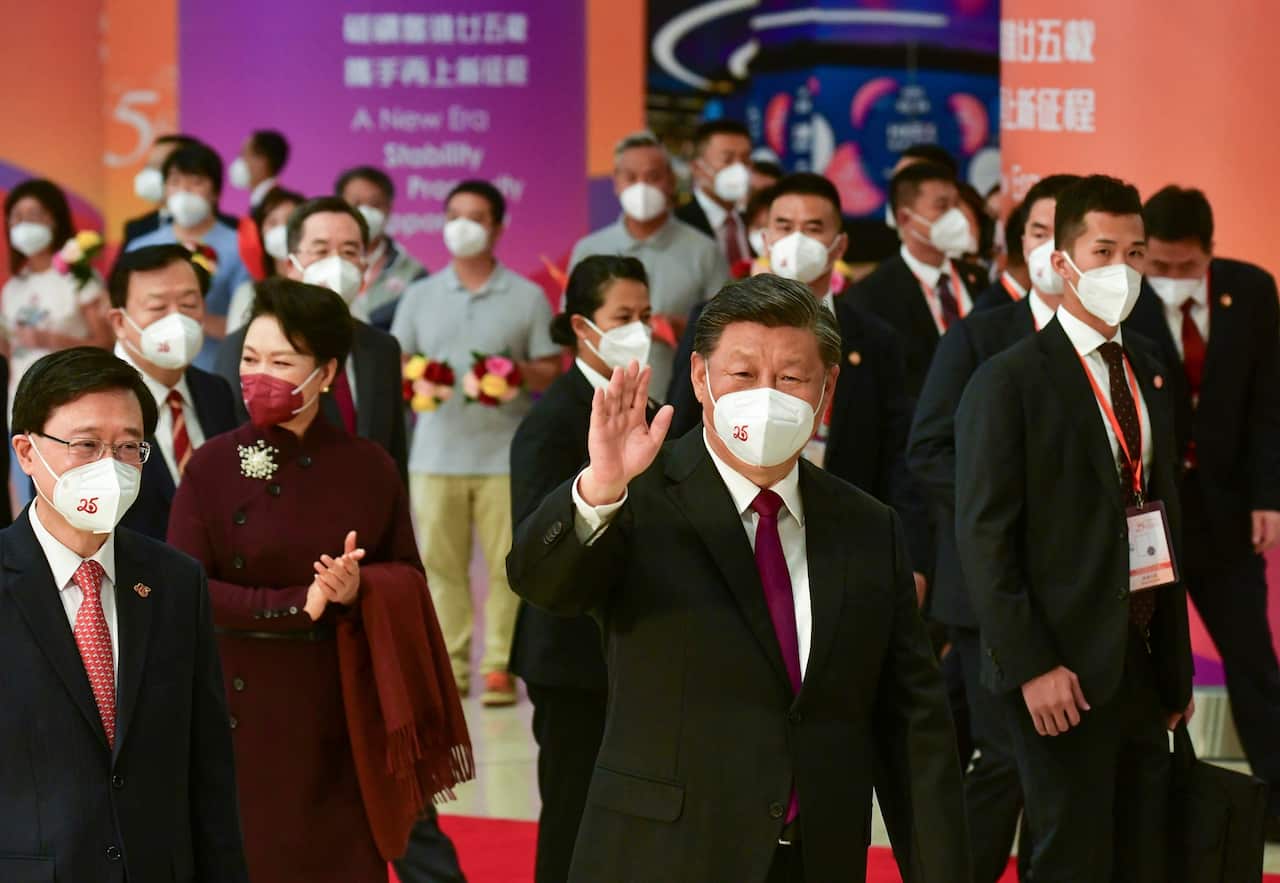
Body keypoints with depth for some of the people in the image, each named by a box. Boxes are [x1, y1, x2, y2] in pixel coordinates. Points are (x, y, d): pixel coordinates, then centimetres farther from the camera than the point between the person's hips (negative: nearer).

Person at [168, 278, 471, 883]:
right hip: (242, 703, -1)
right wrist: (297, 603, -19)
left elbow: (409, 576, 4)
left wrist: (360, 588, -18)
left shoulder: (368, 467, 0)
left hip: (340, 705, 2)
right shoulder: (213, 467, -5)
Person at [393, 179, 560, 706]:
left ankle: (500, 667, -1)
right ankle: (450, 667, 8)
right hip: (436, 452, 2)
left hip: (506, 454, -2)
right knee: (441, 563, 1)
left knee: (506, 564, -6)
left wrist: (519, 372, -15)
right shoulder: (420, 296, 15)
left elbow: (551, 373, 6)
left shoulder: (527, 298, 7)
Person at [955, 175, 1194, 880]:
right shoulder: (1009, 382, -8)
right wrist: (1031, 666, -18)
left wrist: (1177, 665, 14)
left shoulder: (1149, 373, 13)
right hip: (1064, 669, -7)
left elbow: (1163, 521, 16)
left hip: (1145, 661, 7)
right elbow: (984, 537, -12)